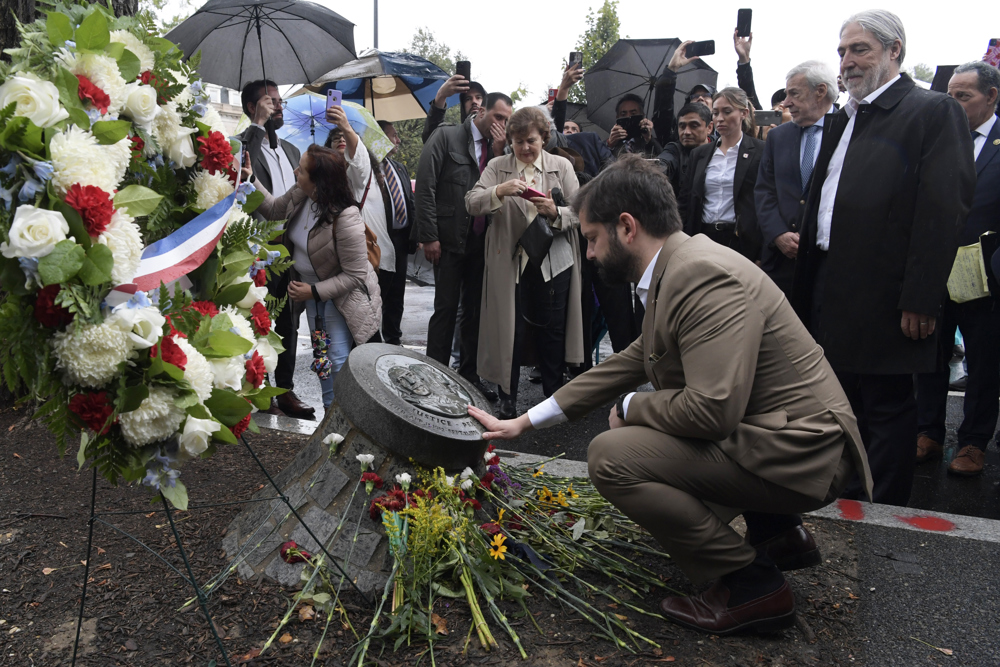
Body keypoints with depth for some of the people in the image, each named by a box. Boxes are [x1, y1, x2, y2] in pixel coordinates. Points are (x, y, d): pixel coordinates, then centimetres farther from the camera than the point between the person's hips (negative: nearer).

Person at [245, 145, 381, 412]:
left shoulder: (346, 220, -33)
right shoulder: (300, 195, -11)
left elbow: (354, 275, -26)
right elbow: (273, 209, 12)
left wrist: (314, 291, -24)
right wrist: (251, 179, 1)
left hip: (341, 297, -8)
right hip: (311, 291, 8)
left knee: (337, 360, -7)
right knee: (322, 357, 17)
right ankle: (330, 412, 34)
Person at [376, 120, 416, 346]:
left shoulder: (400, 168, 15)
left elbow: (410, 201, 18)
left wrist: (413, 234, 9)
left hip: (400, 239, 8)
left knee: (396, 293, 15)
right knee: (377, 293, 1)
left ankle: (393, 339, 27)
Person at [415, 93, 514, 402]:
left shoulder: (495, 148, 12)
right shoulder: (446, 137, -4)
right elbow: (425, 188, -10)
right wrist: (429, 237, -14)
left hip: (480, 243, 5)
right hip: (449, 241, -5)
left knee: (475, 311, 10)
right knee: (446, 309, -1)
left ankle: (469, 375, 21)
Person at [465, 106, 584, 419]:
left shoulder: (562, 166, 6)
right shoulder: (497, 167, 6)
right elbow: (471, 203, -6)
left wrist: (555, 212, -19)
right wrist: (499, 191, -24)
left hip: (553, 261, 1)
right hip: (509, 261, 0)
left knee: (552, 330, 9)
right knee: (509, 330, 4)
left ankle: (554, 394, 25)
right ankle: (508, 396, 21)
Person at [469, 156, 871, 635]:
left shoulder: (705, 276, -24)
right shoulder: (677, 265, 8)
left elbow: (712, 410, -32)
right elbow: (632, 361, 16)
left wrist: (630, 407, -10)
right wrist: (523, 422, 18)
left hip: (796, 452, -10)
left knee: (613, 456, -18)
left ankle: (751, 582, -3)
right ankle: (778, 535, 24)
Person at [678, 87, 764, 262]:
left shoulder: (760, 151, -1)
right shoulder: (700, 153, 12)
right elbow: (686, 202, 12)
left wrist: (762, 254, -11)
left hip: (742, 241, -3)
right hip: (703, 239, 4)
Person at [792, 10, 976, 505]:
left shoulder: (932, 112, -7)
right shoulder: (842, 120, 18)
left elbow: (943, 213, -15)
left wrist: (919, 301, -19)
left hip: (883, 298, -8)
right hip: (831, 293, 8)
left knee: (885, 407, 2)